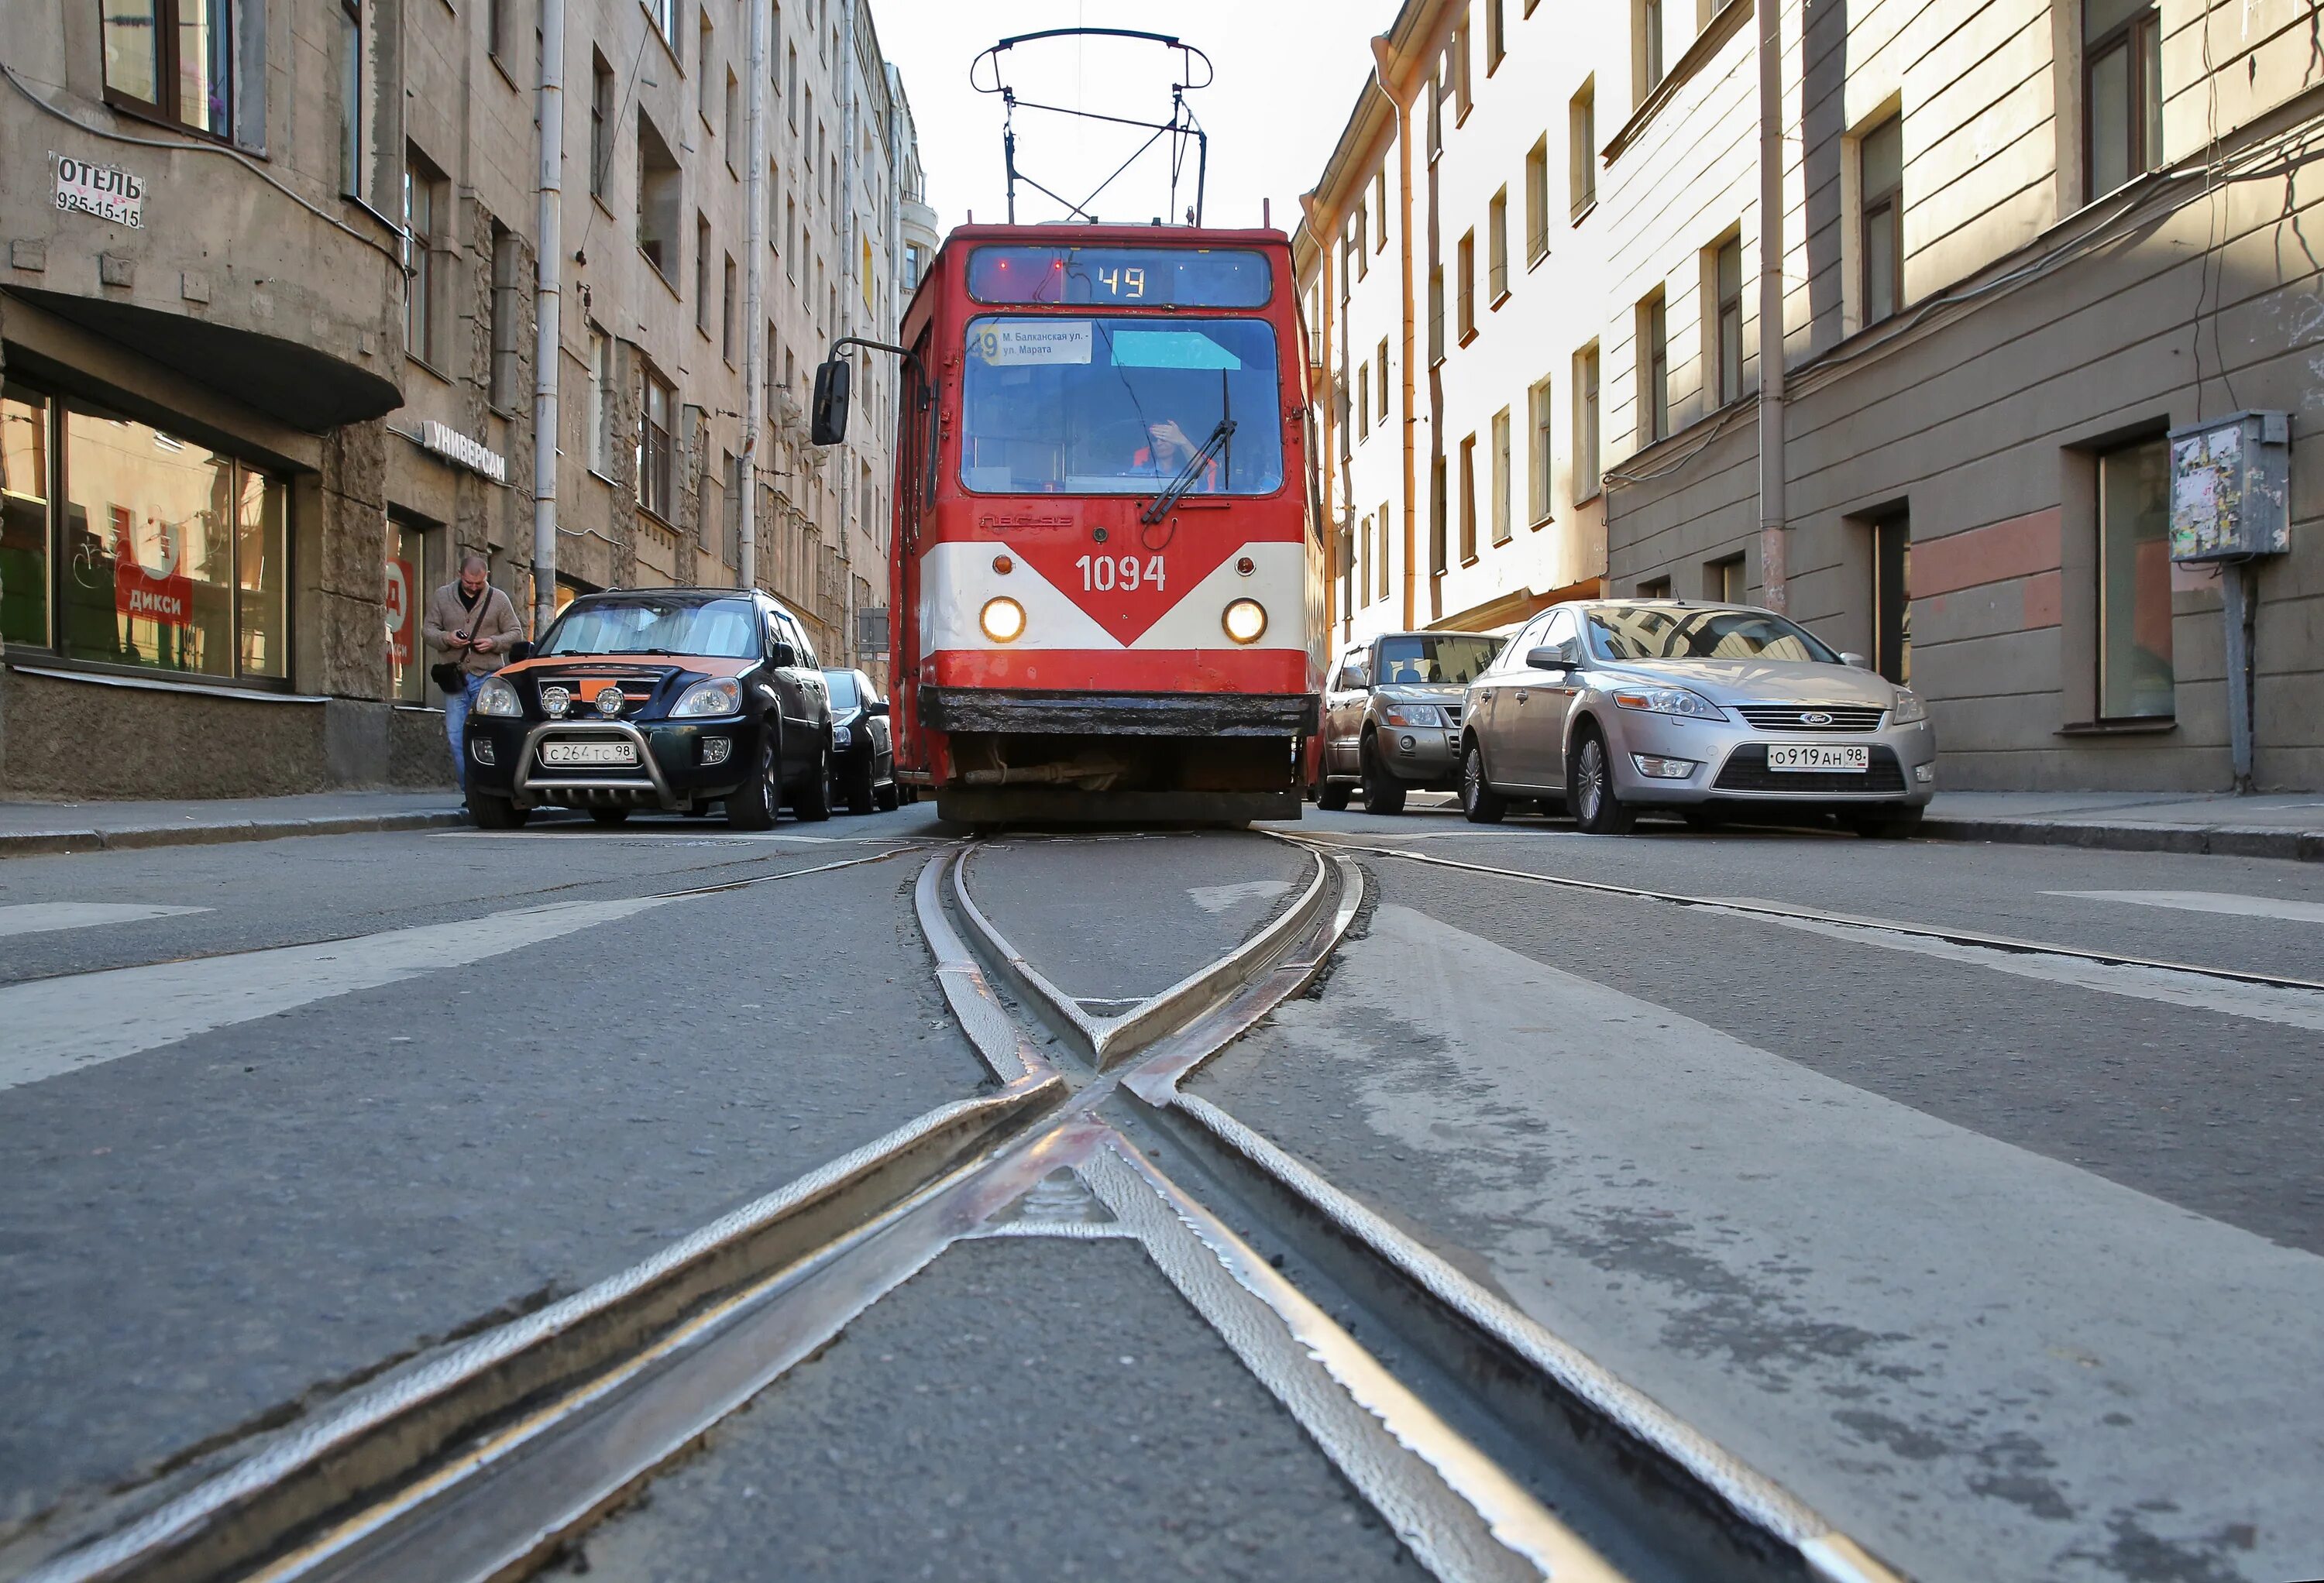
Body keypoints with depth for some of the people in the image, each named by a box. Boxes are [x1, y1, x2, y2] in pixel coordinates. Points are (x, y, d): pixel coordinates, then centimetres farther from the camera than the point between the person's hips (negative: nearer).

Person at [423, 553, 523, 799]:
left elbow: (515, 633, 8)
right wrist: (446, 638, -11)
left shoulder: (499, 599, 5)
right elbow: (428, 628, 10)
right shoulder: (442, 596, 9)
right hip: (455, 676, 2)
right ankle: (470, 790, 6)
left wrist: (494, 643, -11)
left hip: (487, 677, -2)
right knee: (456, 737, -1)